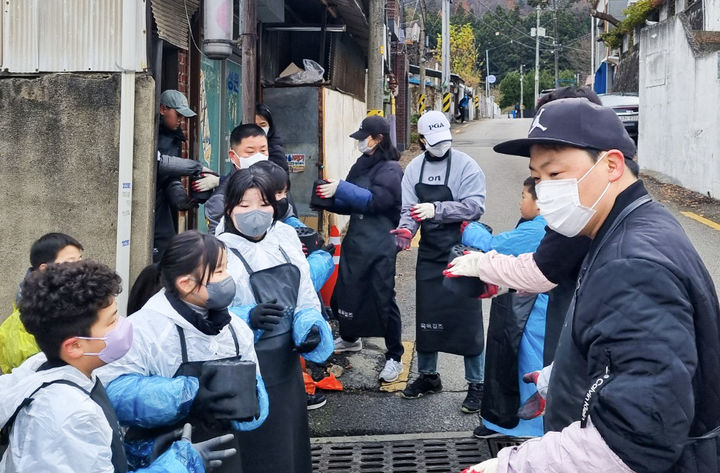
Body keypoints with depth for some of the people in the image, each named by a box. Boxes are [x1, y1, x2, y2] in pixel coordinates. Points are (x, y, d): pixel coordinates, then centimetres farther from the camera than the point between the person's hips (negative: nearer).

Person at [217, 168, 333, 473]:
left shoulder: (286, 237, 4)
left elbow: (305, 294, 10)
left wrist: (311, 326, -7)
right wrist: (248, 318, -31)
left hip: (286, 364, 6)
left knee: (289, 443, 20)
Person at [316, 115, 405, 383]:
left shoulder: (390, 169, -10)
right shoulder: (361, 165, 14)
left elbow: (375, 200, -22)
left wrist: (342, 188, -23)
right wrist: (330, 199, -1)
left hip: (380, 246, -8)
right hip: (355, 241, 8)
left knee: (383, 298, -3)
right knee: (344, 292, 17)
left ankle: (394, 358, 7)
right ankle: (350, 338, 40)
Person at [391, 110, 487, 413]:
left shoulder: (465, 165, -11)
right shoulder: (414, 169, 4)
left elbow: (475, 206, -20)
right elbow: (409, 210, 2)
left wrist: (437, 209, -30)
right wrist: (405, 230, -18)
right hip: (429, 253, 5)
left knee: (467, 319, -1)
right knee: (425, 316, 13)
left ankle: (476, 384, 12)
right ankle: (428, 376, 31)